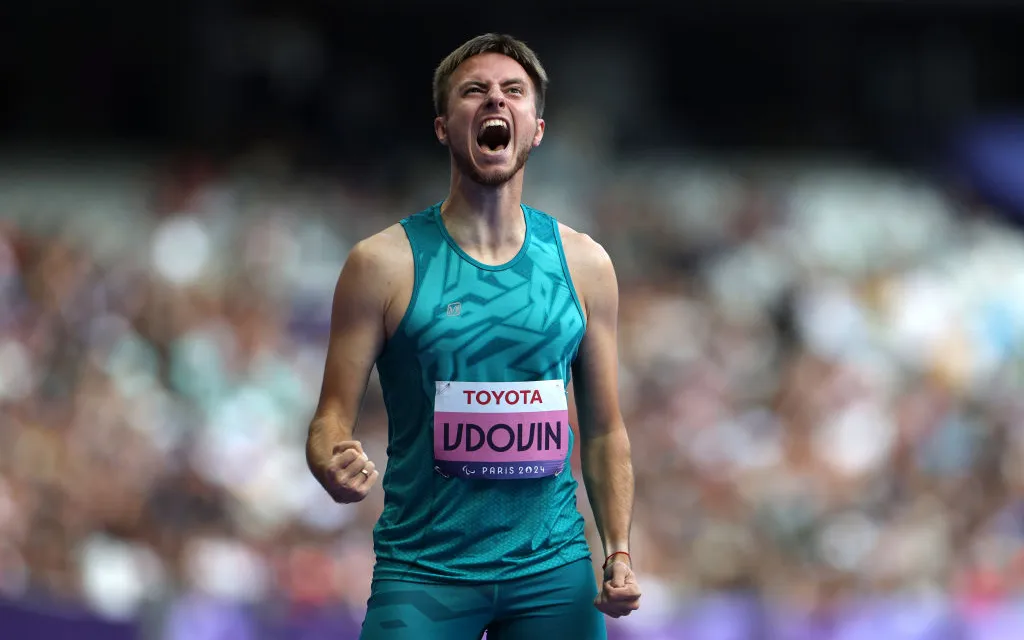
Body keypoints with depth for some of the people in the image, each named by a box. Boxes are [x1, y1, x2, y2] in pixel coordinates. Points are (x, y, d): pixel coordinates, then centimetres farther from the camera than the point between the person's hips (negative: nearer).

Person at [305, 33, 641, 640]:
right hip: (424, 572, -2)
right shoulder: (386, 263, -2)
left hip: (553, 570, 2)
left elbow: (605, 431, 11)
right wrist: (334, 465, -25)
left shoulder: (583, 264, 6)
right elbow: (333, 419, -2)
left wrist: (619, 553, 0)